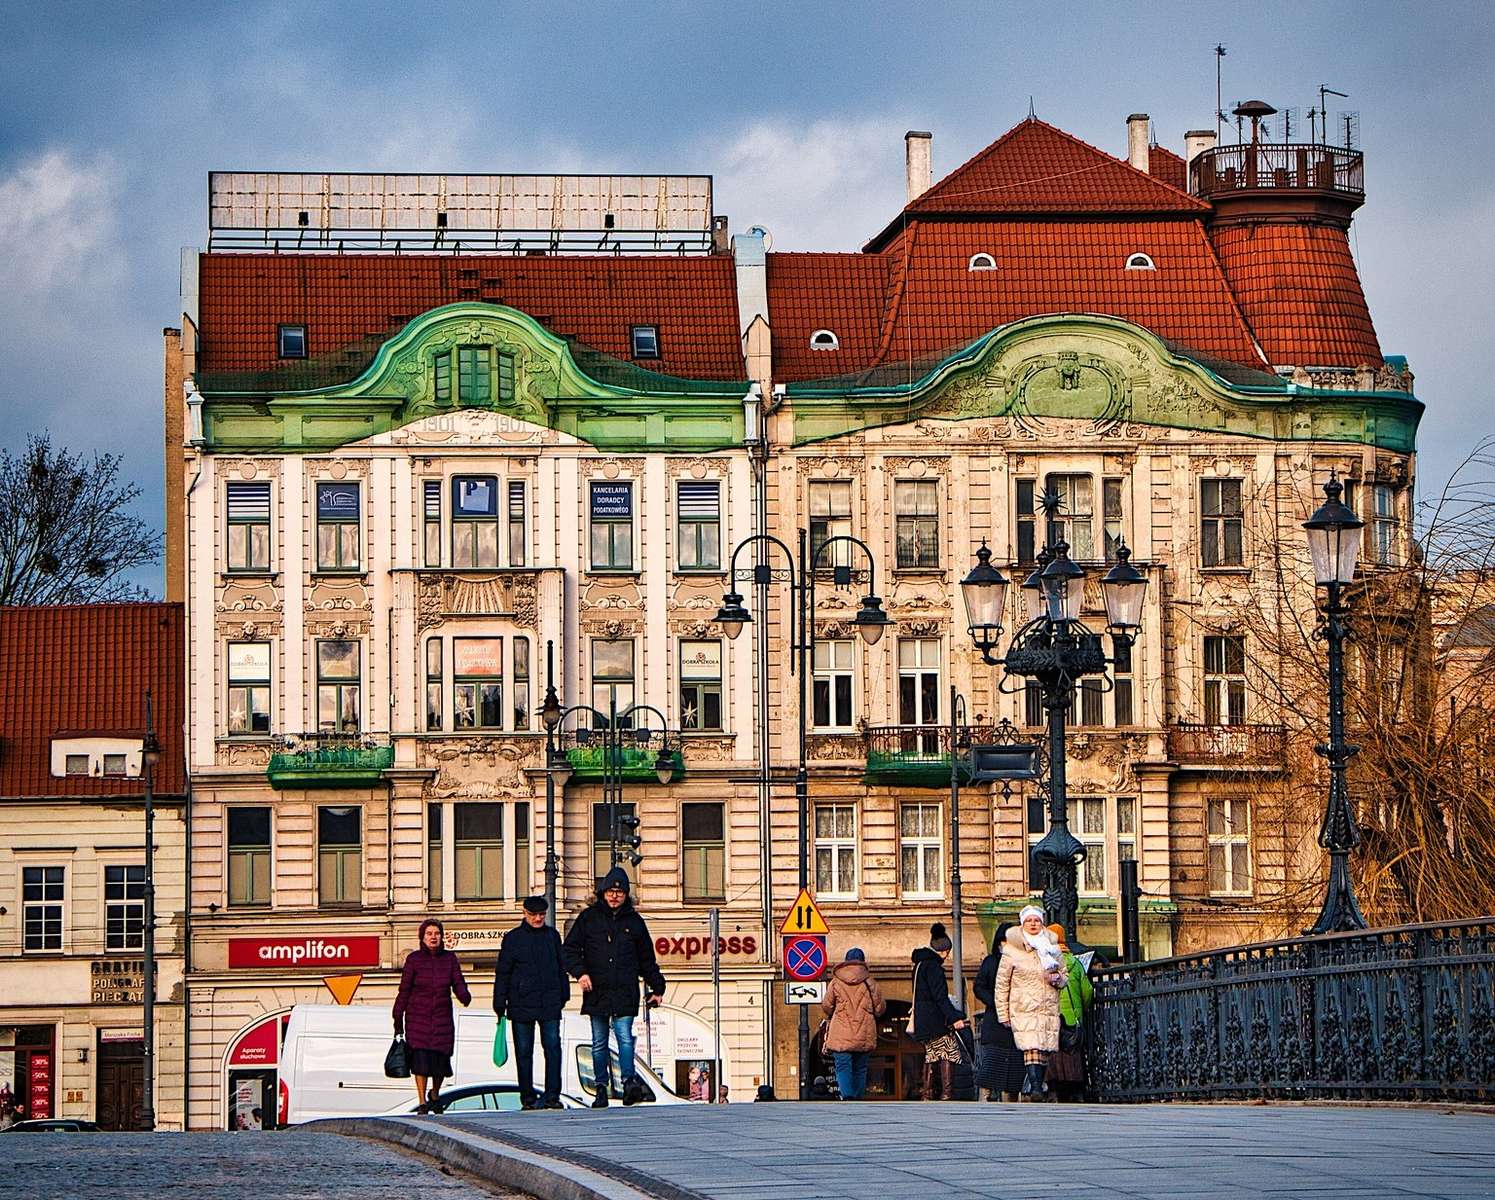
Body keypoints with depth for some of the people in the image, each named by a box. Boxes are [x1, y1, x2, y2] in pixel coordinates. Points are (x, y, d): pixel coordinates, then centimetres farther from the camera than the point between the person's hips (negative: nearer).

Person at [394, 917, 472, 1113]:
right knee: (420, 1058, -10)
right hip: (418, 1017, -2)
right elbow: (404, 991, 1)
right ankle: (422, 1102, -1)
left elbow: (458, 983, -2)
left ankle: (435, 1095, 30)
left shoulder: (449, 958, 3)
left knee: (441, 1059, 2)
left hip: (442, 1017, 2)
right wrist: (398, 1020, 1)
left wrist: (465, 997, -25)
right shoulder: (414, 959, -3)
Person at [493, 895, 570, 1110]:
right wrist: (500, 1004, 0)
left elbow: (561, 968, 21)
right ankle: (528, 1097, 9)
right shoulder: (513, 938, 2)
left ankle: (552, 1095, -9)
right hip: (522, 1003, -2)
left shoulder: (552, 936, 11)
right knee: (524, 1052, 2)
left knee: (553, 1046, -10)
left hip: (550, 1003, 2)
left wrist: (563, 995, 19)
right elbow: (502, 973, 3)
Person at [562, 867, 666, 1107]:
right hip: (597, 991, 1)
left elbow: (646, 959, 17)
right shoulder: (589, 917, 7)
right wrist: (579, 971, -10)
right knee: (599, 1042, 5)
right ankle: (601, 1088, 10)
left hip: (625, 992, -1)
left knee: (625, 1037, -14)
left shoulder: (633, 921, 10)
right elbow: (570, 948, 7)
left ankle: (629, 1082, -21)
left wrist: (656, 988, 15)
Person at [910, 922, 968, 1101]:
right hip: (935, 1018, -10)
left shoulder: (920, 963, 17)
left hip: (923, 1020, 10)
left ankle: (929, 1094, 14)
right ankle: (947, 1094, -14)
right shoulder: (933, 966, -13)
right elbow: (940, 996, -20)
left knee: (932, 1055, 14)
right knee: (949, 1051, -7)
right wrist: (954, 1017, -21)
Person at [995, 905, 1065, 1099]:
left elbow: (1064, 977, 25)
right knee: (1031, 1049, -20)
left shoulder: (1052, 948, 13)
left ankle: (1035, 1086, 8)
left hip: (1049, 1010, 4)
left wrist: (1058, 979, 0)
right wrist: (1003, 1014, 0)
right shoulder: (1012, 951, 3)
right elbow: (1002, 984, 4)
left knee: (1044, 1052, 0)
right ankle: (1035, 1089, -29)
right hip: (1023, 1010, -4)